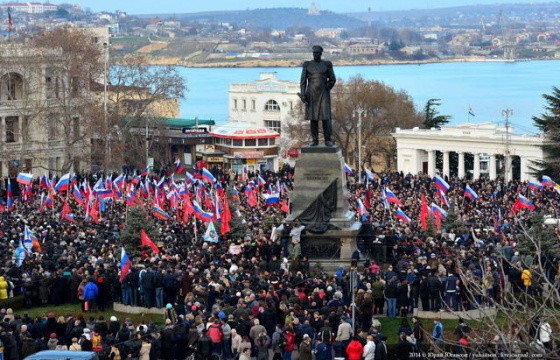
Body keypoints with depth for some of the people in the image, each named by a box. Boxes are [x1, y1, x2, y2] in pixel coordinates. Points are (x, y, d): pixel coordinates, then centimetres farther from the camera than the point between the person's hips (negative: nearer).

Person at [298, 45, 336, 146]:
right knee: (313, 117, 2)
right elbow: (303, 81, 1)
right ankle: (315, 140, 9)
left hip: (323, 94, -1)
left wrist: (325, 91, 3)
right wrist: (303, 95, -8)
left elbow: (332, 80, 6)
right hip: (311, 94, 1)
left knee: (325, 117, -9)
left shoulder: (327, 64, 1)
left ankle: (328, 140, -1)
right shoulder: (307, 65, 3)